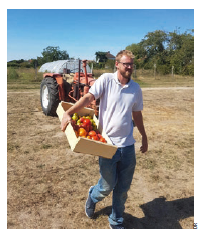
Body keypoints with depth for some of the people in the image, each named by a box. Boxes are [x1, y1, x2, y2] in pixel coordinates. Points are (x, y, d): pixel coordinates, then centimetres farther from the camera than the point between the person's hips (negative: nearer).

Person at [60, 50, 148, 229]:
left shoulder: (136, 88, 7)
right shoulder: (106, 80, -6)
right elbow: (88, 97, -17)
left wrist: (144, 136, 21)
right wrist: (68, 113, -30)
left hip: (128, 145, 4)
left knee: (123, 187, 13)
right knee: (108, 185, 7)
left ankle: (117, 221, 37)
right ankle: (93, 197, 43)